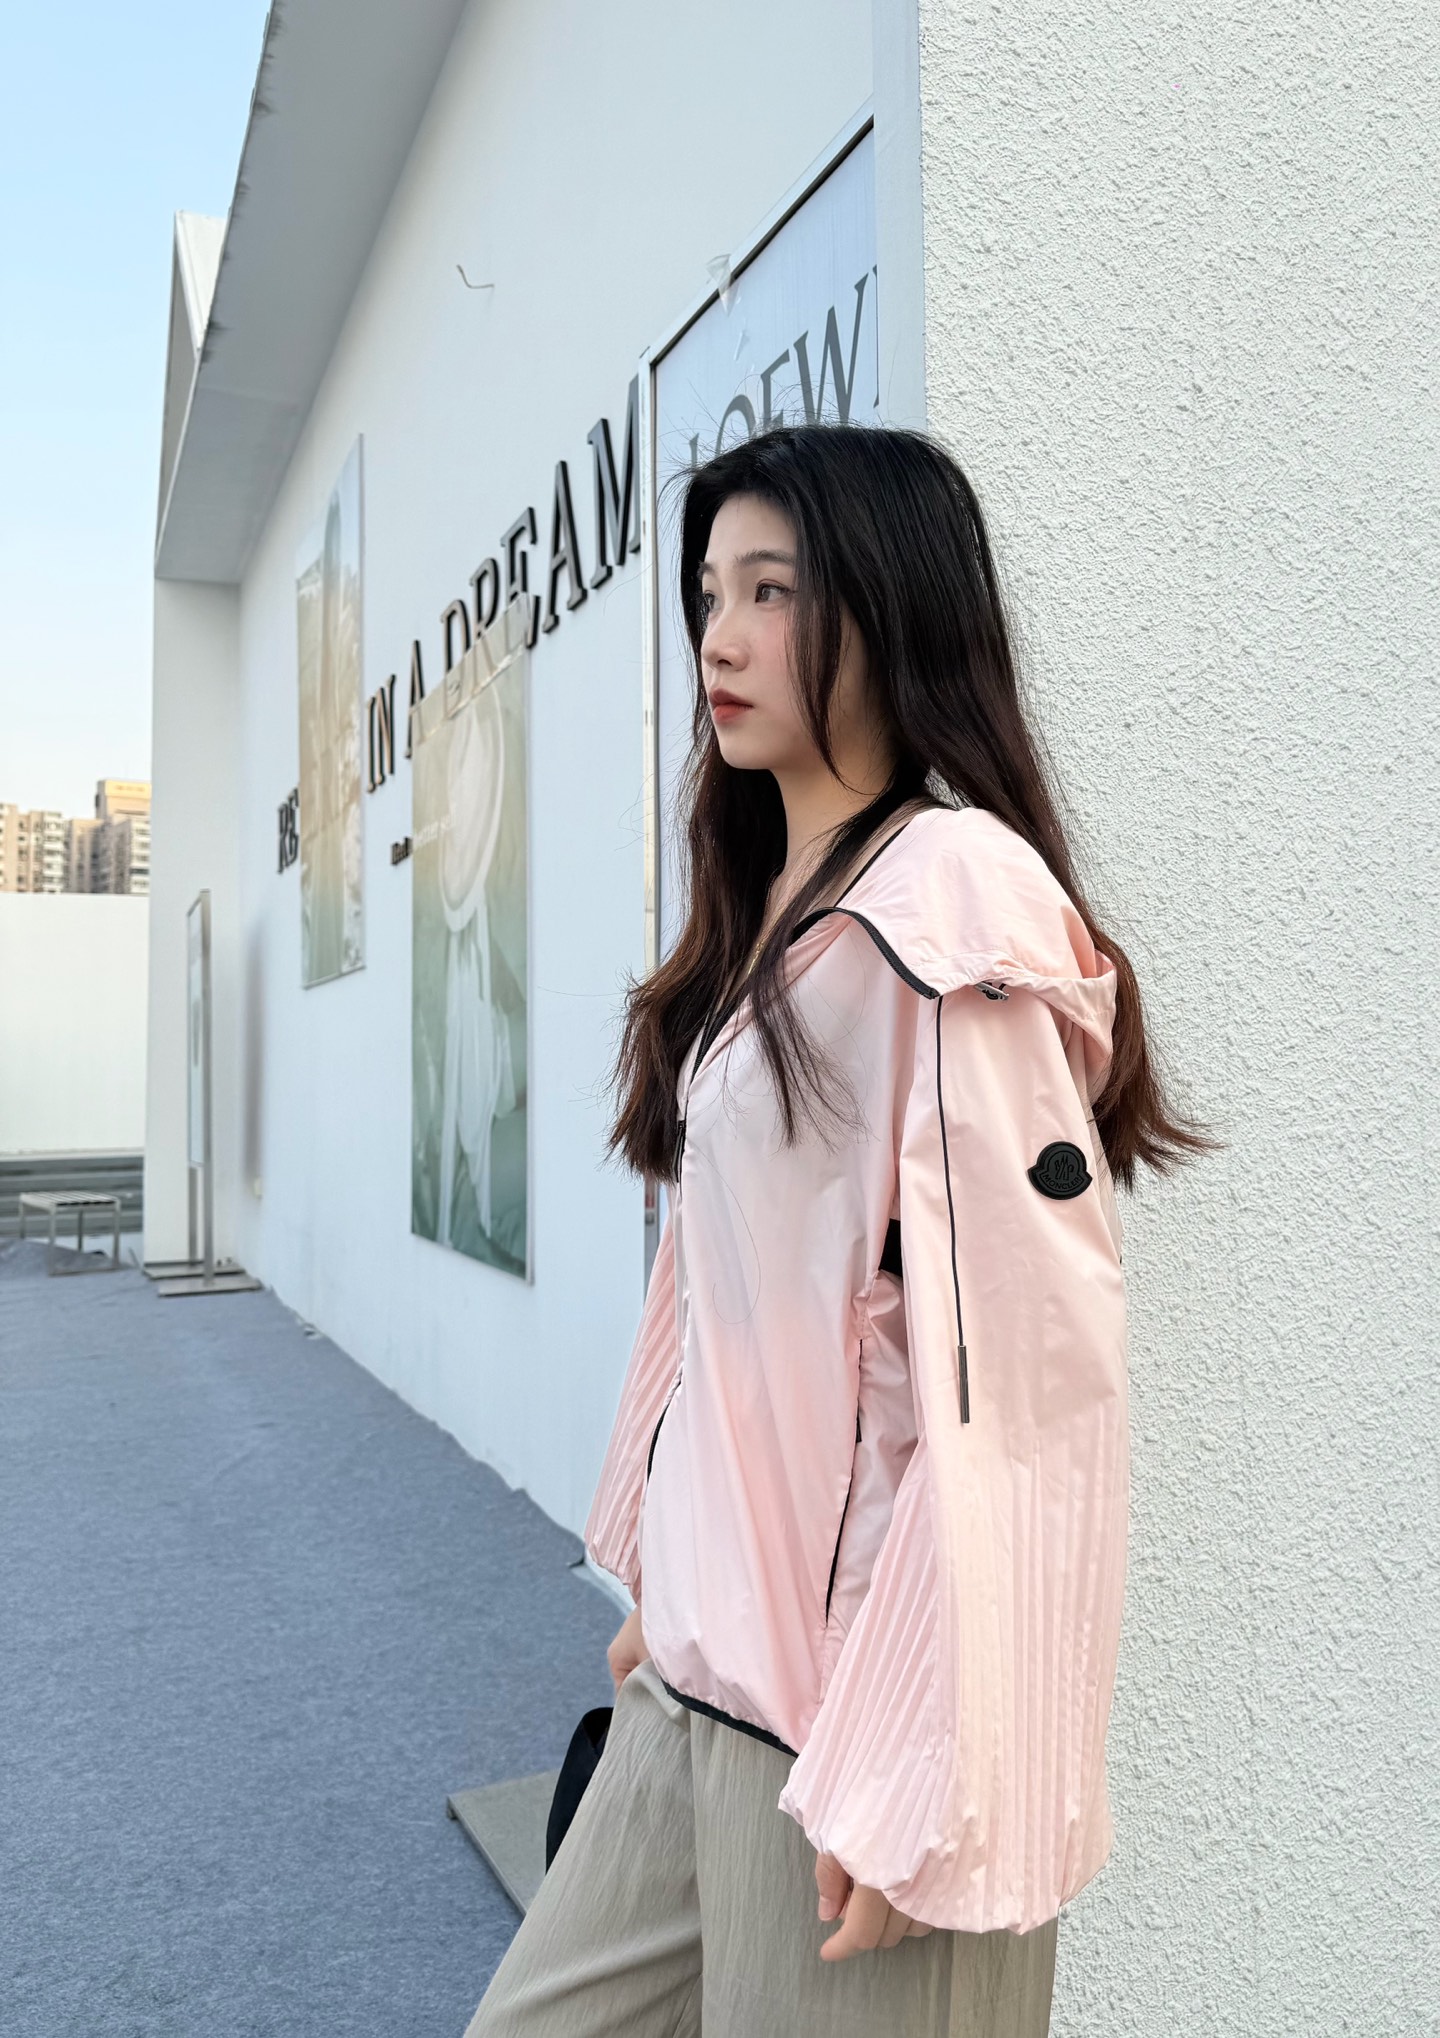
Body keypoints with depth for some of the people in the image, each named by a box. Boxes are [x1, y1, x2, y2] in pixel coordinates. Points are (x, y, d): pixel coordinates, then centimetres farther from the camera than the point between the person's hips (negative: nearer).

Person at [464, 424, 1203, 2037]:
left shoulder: (949, 896, -15)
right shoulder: (768, 915, 11)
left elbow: (1020, 1355, -20)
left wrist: (918, 1770, -18)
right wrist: (662, 1586, 15)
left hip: (858, 1699, -8)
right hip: (703, 1672, 8)